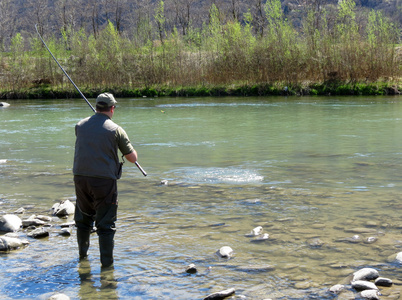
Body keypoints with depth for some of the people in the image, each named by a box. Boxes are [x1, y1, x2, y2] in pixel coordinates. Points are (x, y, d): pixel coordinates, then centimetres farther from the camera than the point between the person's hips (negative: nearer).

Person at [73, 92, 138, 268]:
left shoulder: (80, 126, 7)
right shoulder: (115, 130, -6)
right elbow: (133, 158, 0)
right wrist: (128, 149, 22)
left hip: (80, 177, 5)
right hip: (104, 180, -4)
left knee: (83, 218, 21)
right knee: (106, 224, 2)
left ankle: (82, 254, 36)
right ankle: (106, 263, 3)